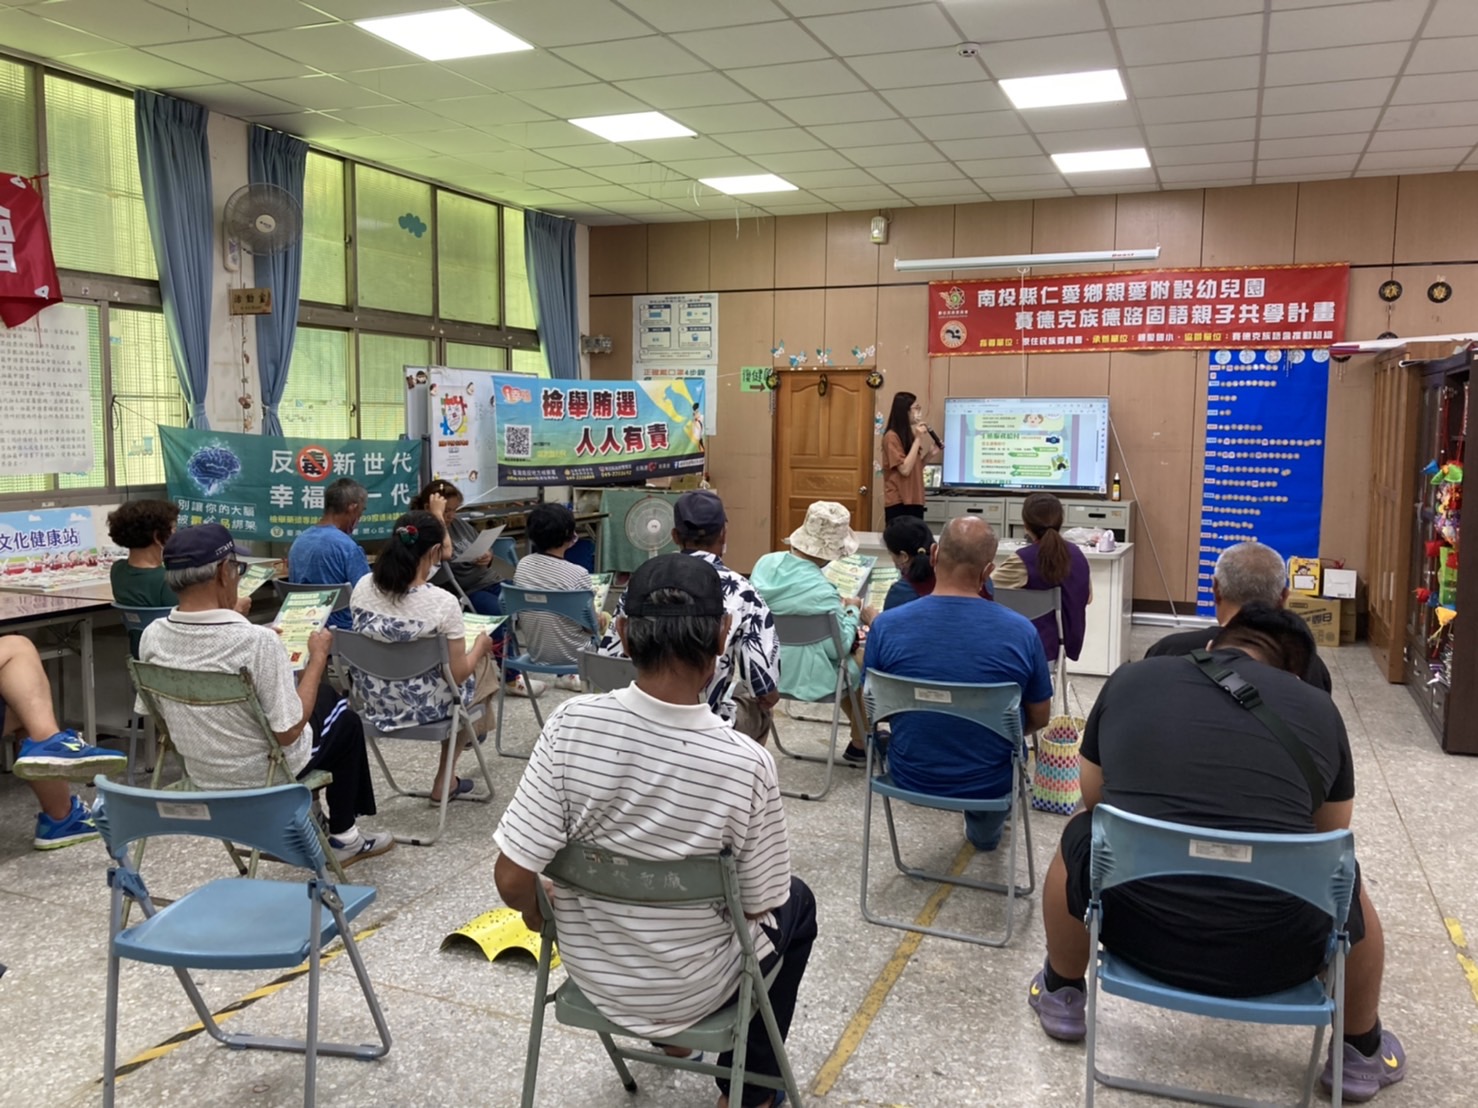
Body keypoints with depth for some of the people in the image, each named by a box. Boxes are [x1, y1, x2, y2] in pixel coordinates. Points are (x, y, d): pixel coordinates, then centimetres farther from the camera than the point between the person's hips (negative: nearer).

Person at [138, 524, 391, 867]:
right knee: (346, 720, 24)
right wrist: (318, 656, -14)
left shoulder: (152, 637, -13)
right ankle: (343, 837, 34)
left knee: (325, 695, 28)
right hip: (262, 776, -6)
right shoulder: (255, 641, -32)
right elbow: (288, 732, -25)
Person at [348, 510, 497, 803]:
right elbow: (458, 674, -16)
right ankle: (444, 782, 32)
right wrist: (480, 646, 4)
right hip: (422, 707, -6)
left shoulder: (363, 587, -9)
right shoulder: (443, 603, -24)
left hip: (372, 701, 6)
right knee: (484, 663, 25)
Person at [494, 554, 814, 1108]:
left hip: (590, 969, 3)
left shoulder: (571, 724, -24)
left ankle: (670, 1032, 48)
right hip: (691, 988, -3)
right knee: (797, 903, 27)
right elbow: (757, 907, -14)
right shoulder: (746, 763, -28)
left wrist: (537, 911, 3)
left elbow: (513, 881, -19)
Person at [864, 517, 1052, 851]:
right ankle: (986, 830, 56)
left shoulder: (887, 626, -18)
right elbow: (1039, 719, -5)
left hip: (911, 778, 1)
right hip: (991, 783, -1)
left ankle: (982, 830, 56)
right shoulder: (1021, 631, -19)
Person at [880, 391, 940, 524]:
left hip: (914, 501, 8)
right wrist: (918, 439, -16)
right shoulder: (892, 437, -11)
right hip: (898, 503, -8)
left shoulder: (908, 435, 16)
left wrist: (930, 454, 5)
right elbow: (905, 469, -19)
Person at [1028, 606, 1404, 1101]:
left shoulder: (1129, 679, 9)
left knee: (1077, 838, 30)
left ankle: (1061, 996, 46)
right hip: (1277, 955, 1)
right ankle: (1361, 1053, 45)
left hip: (1134, 932, 0)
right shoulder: (1320, 708, 9)